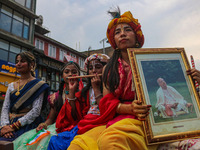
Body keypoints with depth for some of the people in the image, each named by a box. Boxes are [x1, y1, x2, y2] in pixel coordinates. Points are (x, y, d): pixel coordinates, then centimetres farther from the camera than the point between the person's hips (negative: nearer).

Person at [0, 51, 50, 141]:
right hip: (9, 125, 5)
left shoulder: (38, 85, -1)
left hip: (27, 125, -5)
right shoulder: (11, 86, 17)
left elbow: (35, 111, -10)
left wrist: (14, 126, -14)